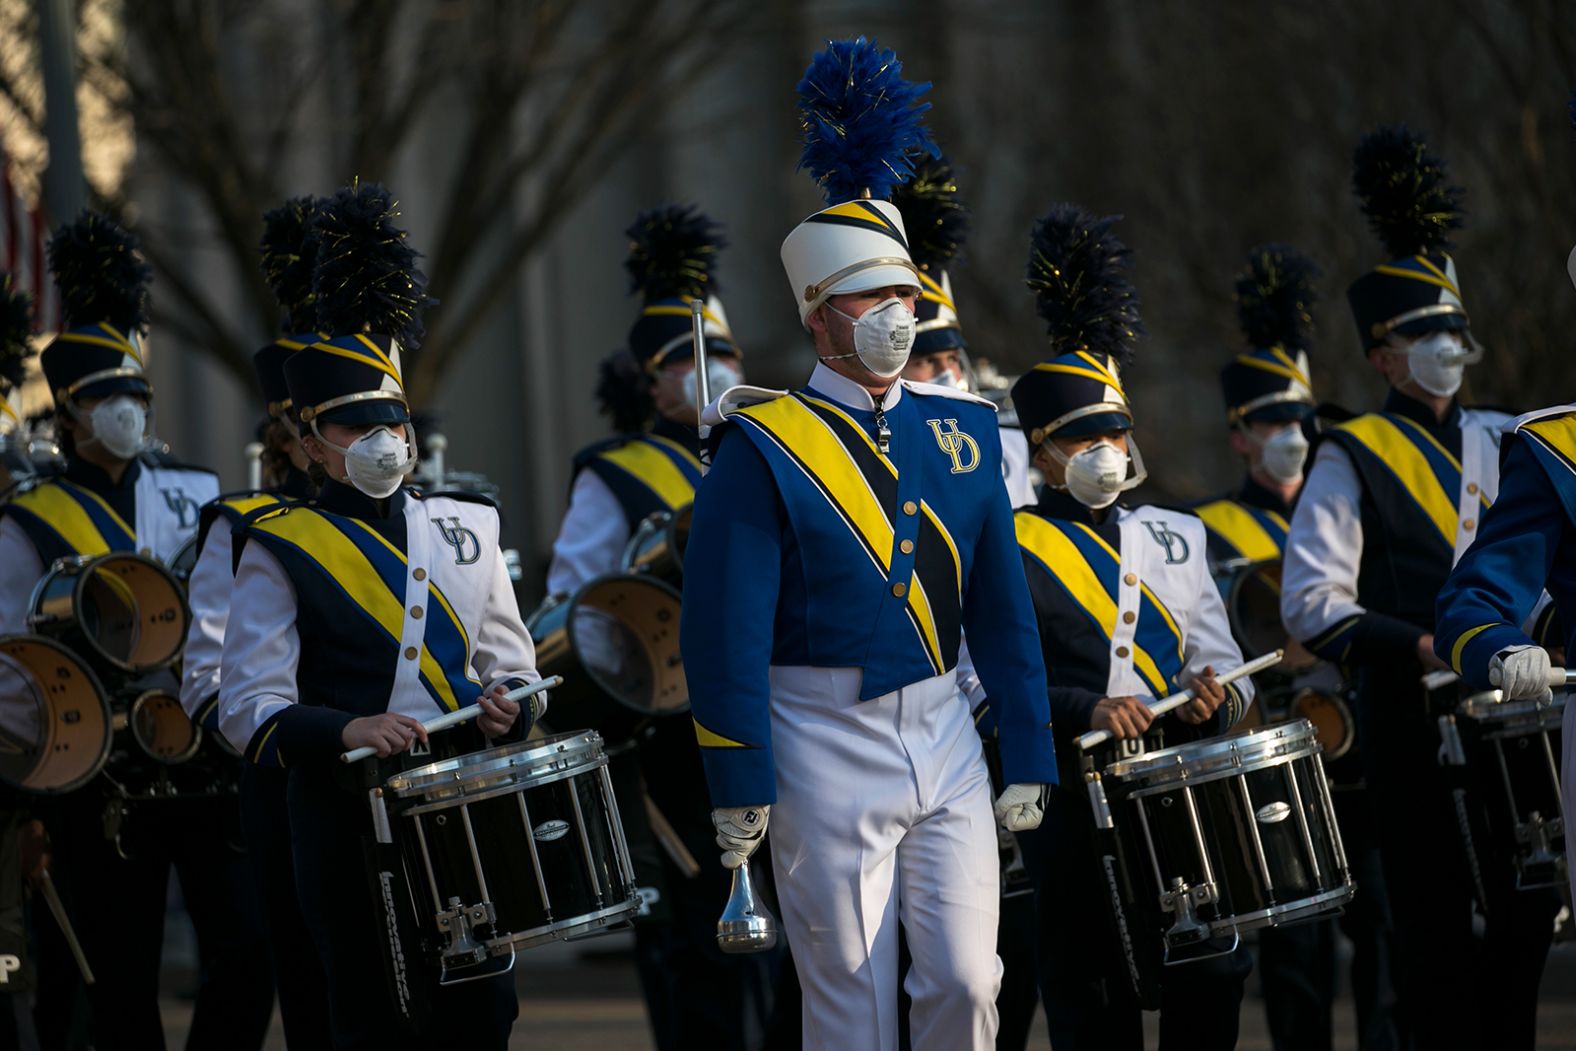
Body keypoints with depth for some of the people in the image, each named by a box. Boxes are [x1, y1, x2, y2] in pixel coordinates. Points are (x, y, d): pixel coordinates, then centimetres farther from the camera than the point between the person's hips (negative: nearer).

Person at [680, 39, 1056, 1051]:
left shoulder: (963, 430, 9)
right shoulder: (764, 447, -7)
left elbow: (1003, 609, 12)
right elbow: (727, 632, -10)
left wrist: (1028, 761, 9)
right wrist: (740, 793, -14)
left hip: (943, 735, 4)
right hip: (826, 747, -4)